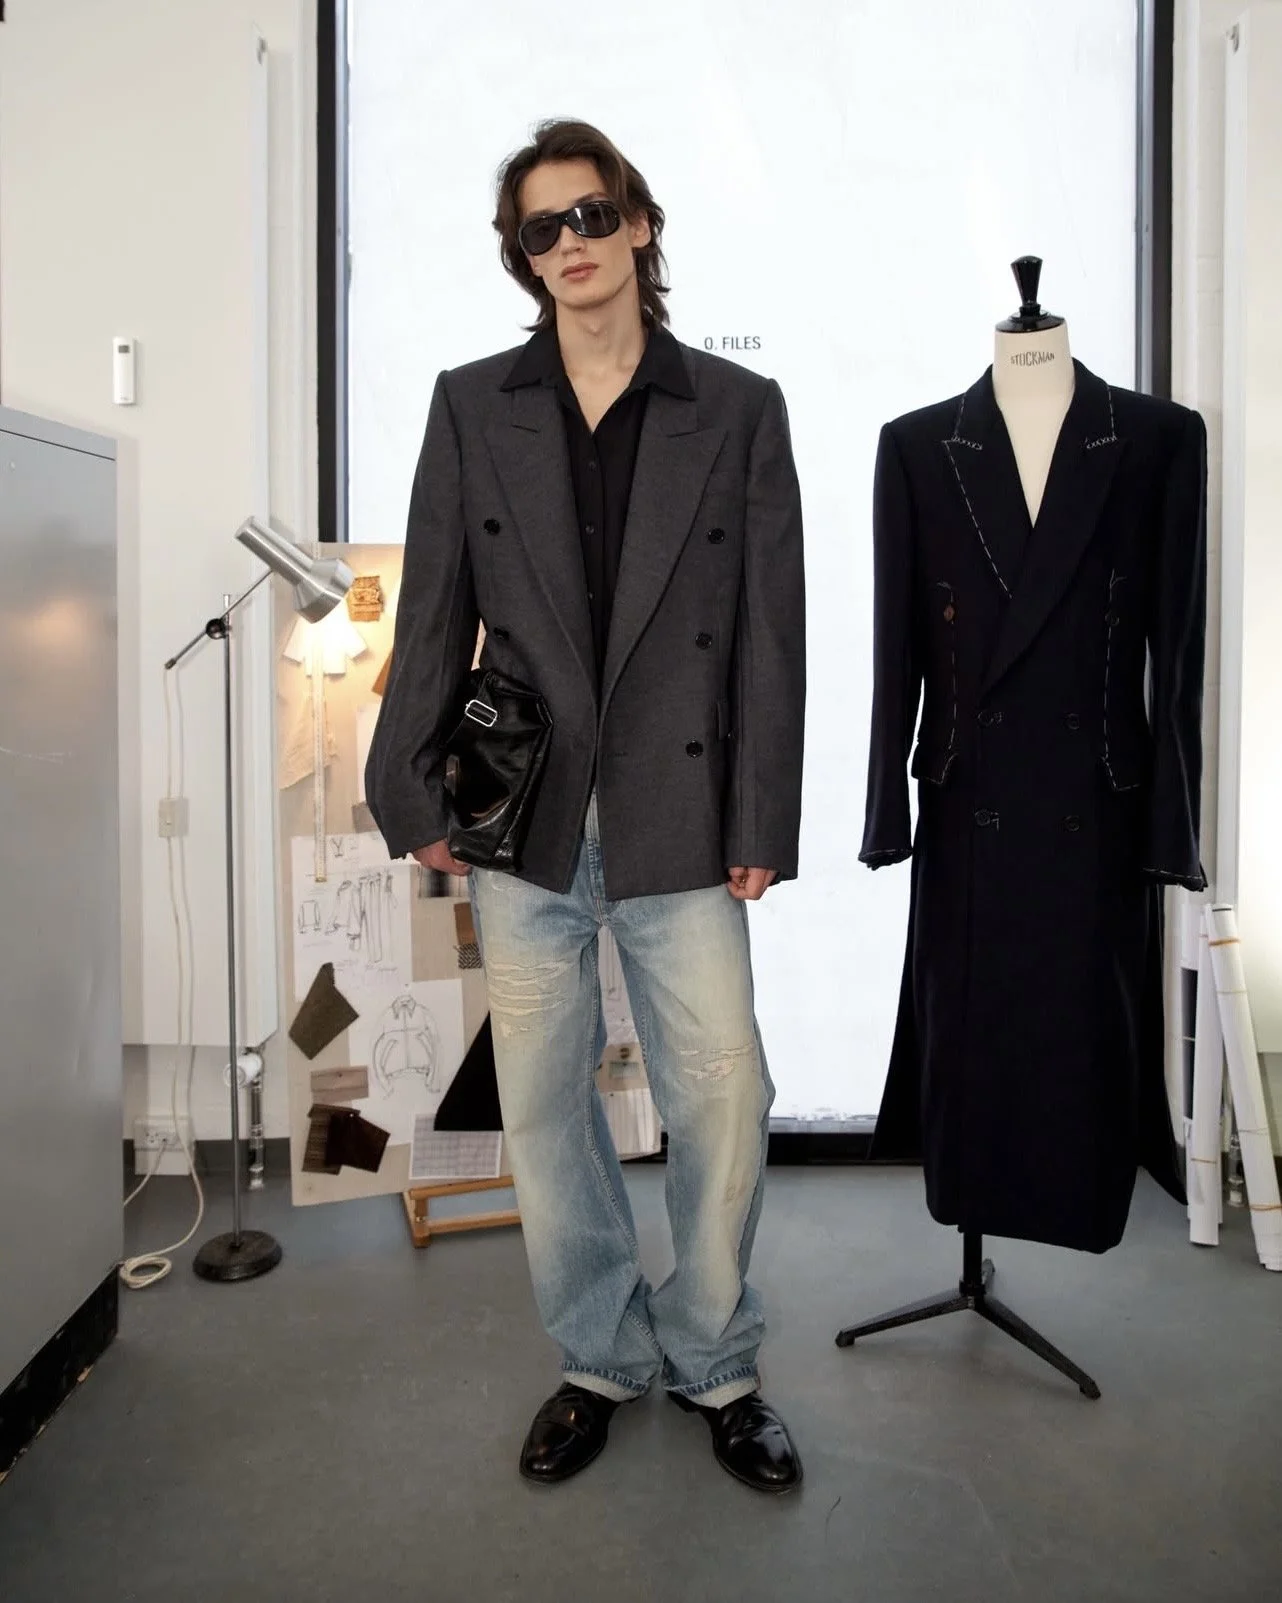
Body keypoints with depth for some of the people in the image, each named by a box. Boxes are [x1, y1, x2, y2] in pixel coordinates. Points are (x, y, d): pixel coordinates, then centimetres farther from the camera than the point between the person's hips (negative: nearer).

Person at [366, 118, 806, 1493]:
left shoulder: (738, 409, 5)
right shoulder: (472, 406, 8)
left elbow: (771, 632, 1)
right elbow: (432, 617, 6)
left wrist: (763, 825, -4)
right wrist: (413, 793, 2)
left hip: (679, 820, -1)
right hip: (522, 815, 2)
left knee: (724, 1099, 2)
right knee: (544, 1105, 9)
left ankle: (713, 1365, 28)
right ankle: (601, 1360, 32)